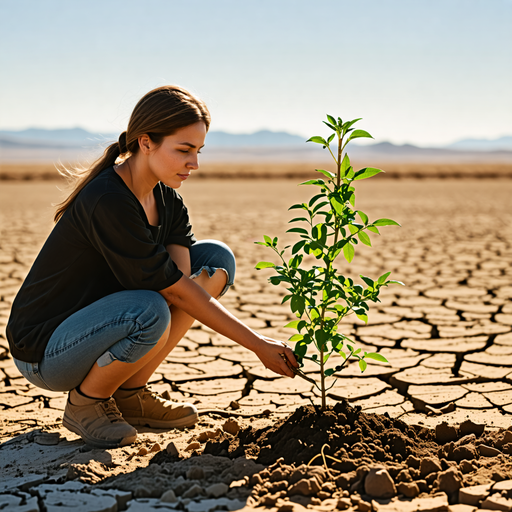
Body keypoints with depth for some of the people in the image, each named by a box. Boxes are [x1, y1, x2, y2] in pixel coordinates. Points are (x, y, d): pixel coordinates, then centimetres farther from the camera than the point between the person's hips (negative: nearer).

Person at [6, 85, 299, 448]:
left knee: (216, 259, -3)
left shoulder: (166, 198, -1)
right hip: (42, 351, -8)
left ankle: (129, 393, 3)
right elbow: (175, 289, -26)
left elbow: (180, 272, -10)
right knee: (149, 313, -38)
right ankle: (84, 403, -6)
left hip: (100, 323, 8)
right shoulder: (107, 202, -28)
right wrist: (258, 345, -23)